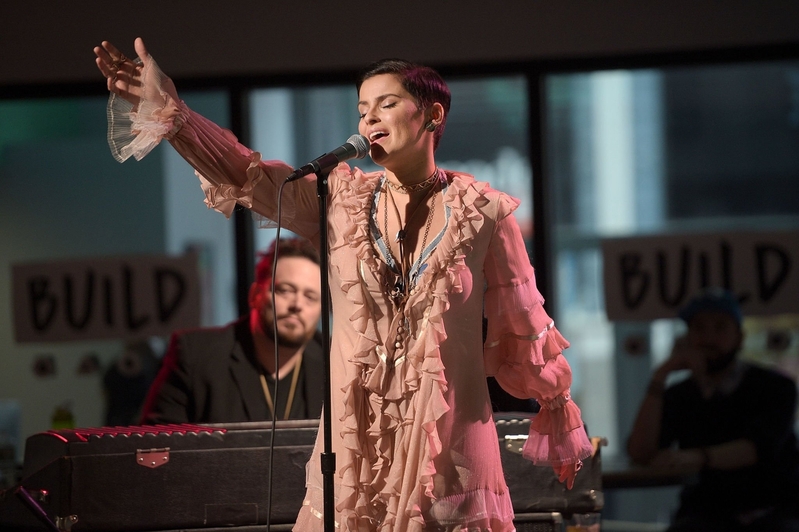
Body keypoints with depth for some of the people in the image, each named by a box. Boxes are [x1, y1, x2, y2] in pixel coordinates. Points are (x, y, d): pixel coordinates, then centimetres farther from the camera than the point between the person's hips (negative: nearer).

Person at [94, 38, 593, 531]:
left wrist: (563, 428, 12)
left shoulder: (481, 212, -1)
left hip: (449, 436, -2)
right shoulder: (341, 198, 5)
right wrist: (170, 113, -19)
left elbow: (525, 326, 5)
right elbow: (247, 172, -5)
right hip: (358, 437, 2)